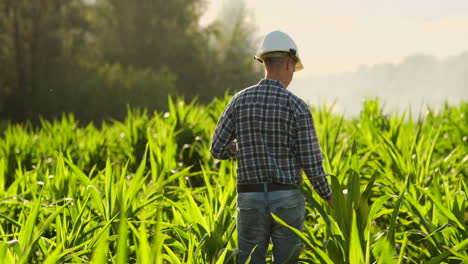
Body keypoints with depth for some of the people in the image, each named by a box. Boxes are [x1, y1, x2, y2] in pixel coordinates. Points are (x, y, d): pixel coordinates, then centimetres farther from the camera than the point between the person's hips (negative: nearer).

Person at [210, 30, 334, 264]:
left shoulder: (240, 100, 0)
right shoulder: (297, 106, -9)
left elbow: (218, 150, 3)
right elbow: (311, 163, -8)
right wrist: (329, 198, 9)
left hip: (251, 199, 2)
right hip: (287, 200, -1)